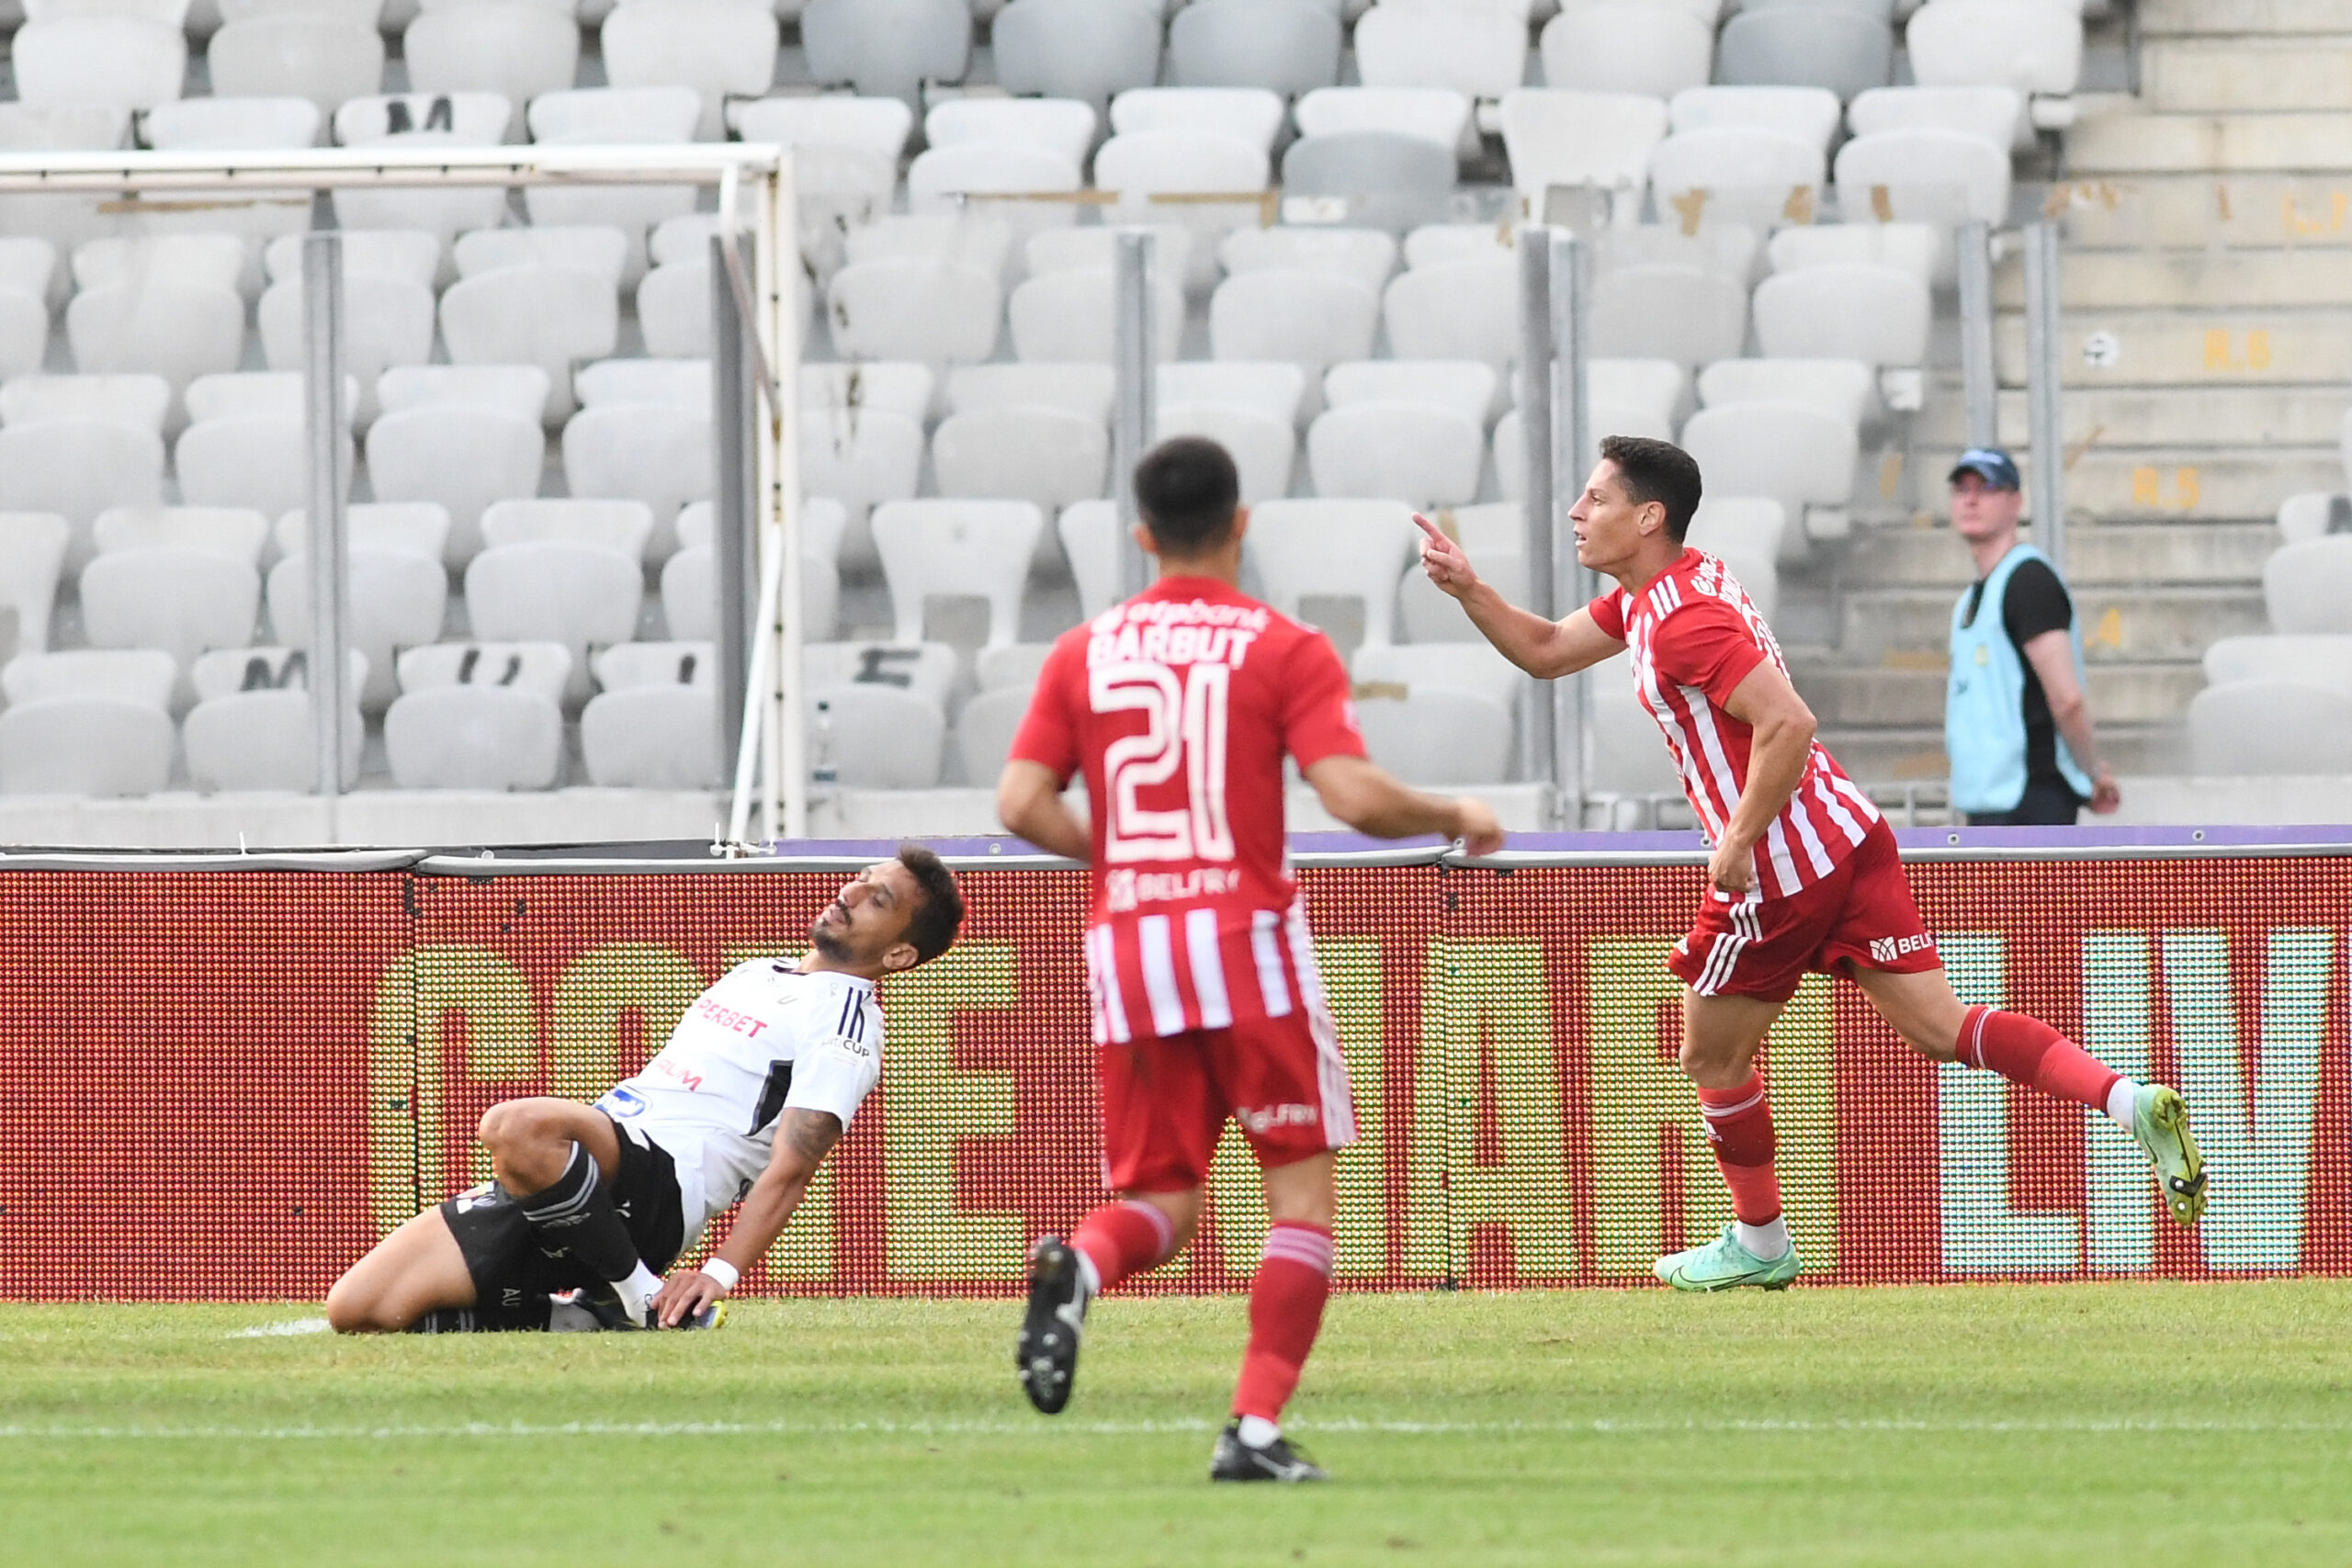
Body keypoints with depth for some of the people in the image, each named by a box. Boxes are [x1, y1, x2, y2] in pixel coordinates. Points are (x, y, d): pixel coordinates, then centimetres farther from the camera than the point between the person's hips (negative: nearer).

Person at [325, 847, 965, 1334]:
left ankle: (646, 1302, -22)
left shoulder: (846, 1017, 1)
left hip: (658, 1182, -8)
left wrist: (720, 1274, -23)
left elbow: (790, 1166, -11)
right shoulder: (752, 975, 29)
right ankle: (570, 1315, 3)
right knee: (357, 1311, -8)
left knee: (518, 1127, -42)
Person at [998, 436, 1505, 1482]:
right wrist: (1456, 818, 5)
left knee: (1160, 1202, 12)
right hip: (1245, 935, -4)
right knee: (1302, 1188, 7)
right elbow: (1354, 797, -13)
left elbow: (1022, 804, 2)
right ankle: (1256, 1427, -6)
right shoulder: (1283, 651, -2)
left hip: (1126, 948, 4)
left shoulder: (1082, 654, 9)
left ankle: (1079, 1267, -24)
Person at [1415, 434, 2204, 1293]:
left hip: (1779, 869, -9)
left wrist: (1739, 844, -19)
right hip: (1846, 835, 9)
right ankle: (2132, 1101, -12)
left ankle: (1760, 1245, 25)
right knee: (1939, 1025, 2)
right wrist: (1467, 589, 12)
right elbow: (1545, 652, 25)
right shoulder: (1649, 595, 14)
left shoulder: (1683, 622, -18)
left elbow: (1787, 723, -26)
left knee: (1713, 1057, 11)